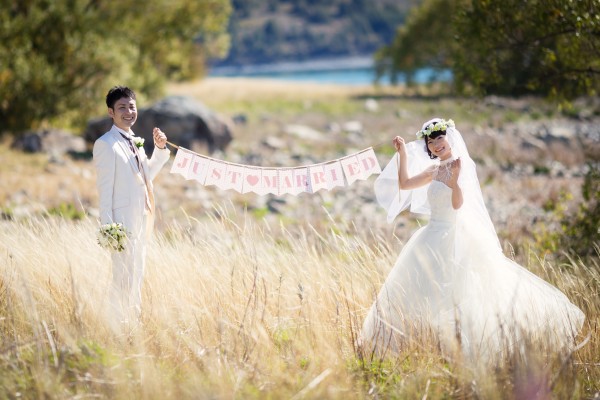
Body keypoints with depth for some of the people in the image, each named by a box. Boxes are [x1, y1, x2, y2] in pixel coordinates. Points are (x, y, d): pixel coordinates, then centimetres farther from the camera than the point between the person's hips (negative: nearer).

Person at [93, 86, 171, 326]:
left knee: (136, 277, 16)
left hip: (141, 222, 9)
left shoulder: (135, 141, 14)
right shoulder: (106, 144, -11)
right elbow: (104, 189, -15)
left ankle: (134, 321, 26)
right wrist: (108, 228, -19)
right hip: (123, 223, -8)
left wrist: (160, 149, 11)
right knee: (122, 279, -6)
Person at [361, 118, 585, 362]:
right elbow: (404, 184, 19)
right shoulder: (434, 169, 10)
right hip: (433, 238, 9)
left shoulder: (460, 165, -11)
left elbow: (458, 203, -22)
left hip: (453, 238, -9)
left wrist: (454, 179, -38)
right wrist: (403, 153, 14)